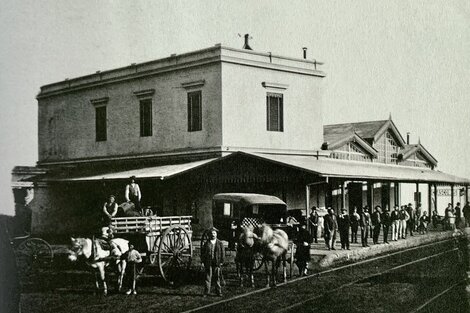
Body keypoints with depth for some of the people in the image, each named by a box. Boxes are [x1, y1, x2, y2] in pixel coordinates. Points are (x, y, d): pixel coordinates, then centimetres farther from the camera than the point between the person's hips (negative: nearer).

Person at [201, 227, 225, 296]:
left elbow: (222, 253, 6)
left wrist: (221, 261, 0)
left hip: (217, 263, 0)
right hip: (208, 263, 0)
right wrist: (203, 261, 0)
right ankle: (206, 292, 6)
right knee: (208, 277, 1)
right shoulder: (206, 243, 4)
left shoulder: (220, 243, 5)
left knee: (217, 278, 5)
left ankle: (218, 291, 13)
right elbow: (202, 253, 7)